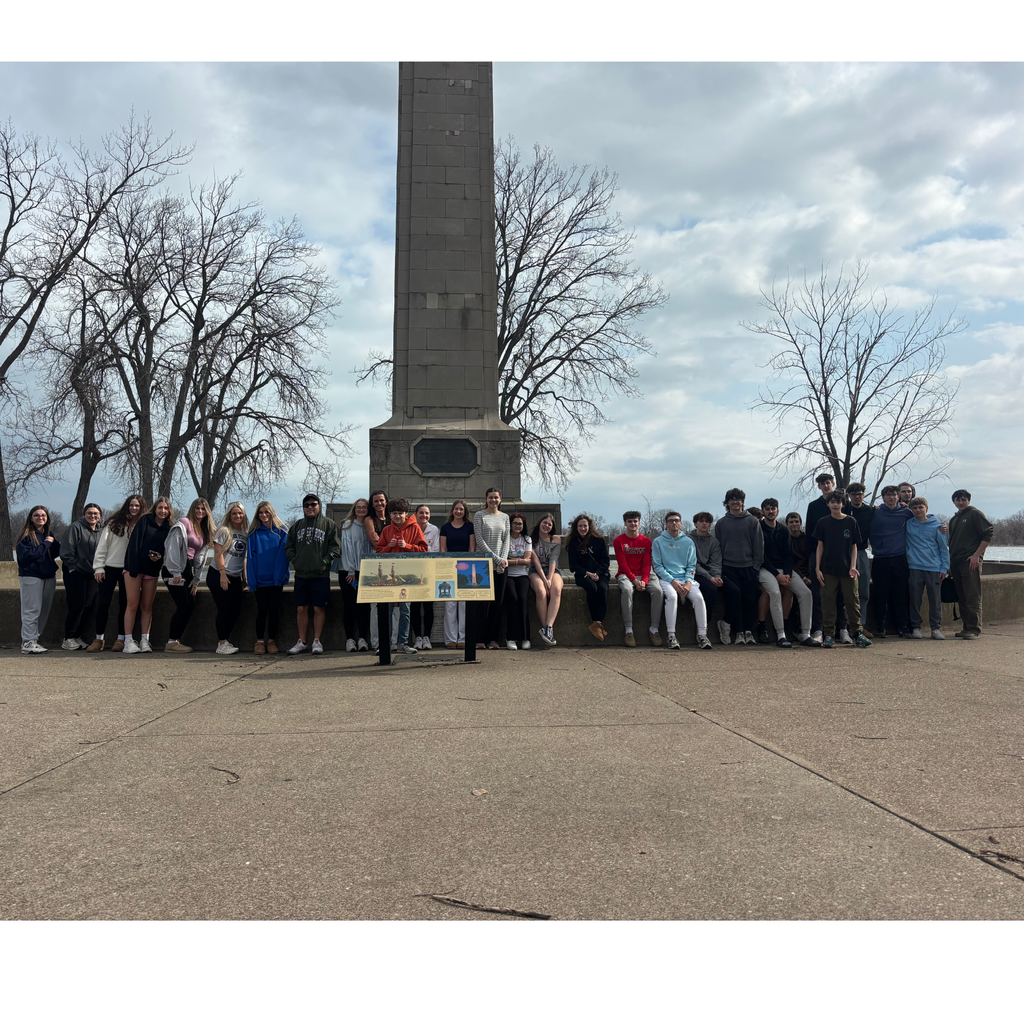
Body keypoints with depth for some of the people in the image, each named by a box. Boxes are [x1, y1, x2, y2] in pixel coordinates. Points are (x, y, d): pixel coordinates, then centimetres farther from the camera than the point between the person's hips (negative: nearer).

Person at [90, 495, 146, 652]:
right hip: (110, 568, 0)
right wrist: (98, 567, -2)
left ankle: (121, 639, 13)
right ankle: (99, 639, 9)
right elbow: (102, 545, 3)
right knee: (102, 603, 0)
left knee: (124, 604, 5)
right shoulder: (114, 523, 3)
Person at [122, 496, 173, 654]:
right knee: (133, 605, -4)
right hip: (135, 568, -3)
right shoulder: (145, 520, -1)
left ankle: (145, 641, 9)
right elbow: (134, 542, -8)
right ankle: (128, 641, -1)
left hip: (152, 570, 3)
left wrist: (159, 558, -12)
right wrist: (132, 567, -15)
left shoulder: (169, 528, 7)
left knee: (147, 607, 6)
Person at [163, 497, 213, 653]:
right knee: (183, 606, -12)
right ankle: (171, 643, -3)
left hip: (187, 570, 8)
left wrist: (196, 580, 11)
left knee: (190, 606, 3)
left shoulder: (204, 531, 16)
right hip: (174, 570, -8)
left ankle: (175, 640, 12)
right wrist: (175, 573, -19)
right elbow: (173, 548, -15)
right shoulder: (183, 525, -8)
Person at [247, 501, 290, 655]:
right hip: (260, 579, 0)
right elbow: (250, 557, 2)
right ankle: (259, 641, 12)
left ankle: (272, 641, 14)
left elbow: (283, 555, -1)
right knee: (262, 610, 2)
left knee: (274, 610, 3)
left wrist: (280, 576, -10)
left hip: (275, 579, 0)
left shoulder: (281, 531, 4)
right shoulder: (254, 533, 5)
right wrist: (251, 580, -6)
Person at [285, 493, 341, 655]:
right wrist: (295, 560, 2)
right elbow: (289, 547, 17)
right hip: (301, 574, 3)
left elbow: (335, 546, -1)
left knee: (318, 608, 0)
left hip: (321, 574, -3)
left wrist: (325, 561, -11)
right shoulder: (297, 525, 15)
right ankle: (301, 642, 12)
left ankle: (317, 641, 7)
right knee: (301, 609, 5)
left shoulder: (329, 524, 3)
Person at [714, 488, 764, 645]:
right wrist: (719, 568, 3)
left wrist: (756, 566, -1)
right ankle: (739, 632, -11)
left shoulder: (752, 521, 9)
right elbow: (717, 548, 12)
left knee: (750, 599, -4)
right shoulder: (721, 523, 12)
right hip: (729, 569, -1)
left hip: (749, 568, 1)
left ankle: (749, 631, 4)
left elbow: (759, 546, 8)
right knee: (734, 592, -20)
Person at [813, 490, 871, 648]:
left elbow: (854, 547, 5)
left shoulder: (851, 522, 3)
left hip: (847, 569, 0)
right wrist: (817, 568, -2)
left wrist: (853, 567, -6)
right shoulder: (822, 523, 3)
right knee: (828, 601, 0)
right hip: (828, 569, 0)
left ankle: (857, 632, 14)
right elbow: (820, 547, 5)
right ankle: (829, 635, 6)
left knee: (853, 600, 3)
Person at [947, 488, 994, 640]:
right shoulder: (954, 520, 22)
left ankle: (974, 629, -9)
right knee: (962, 597, 9)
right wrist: (950, 562, 20)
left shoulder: (975, 514, -1)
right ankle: (967, 628, 14)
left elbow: (989, 534, -10)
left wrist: (976, 555, -15)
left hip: (971, 561, -8)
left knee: (973, 597, -9)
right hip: (956, 563, 8)